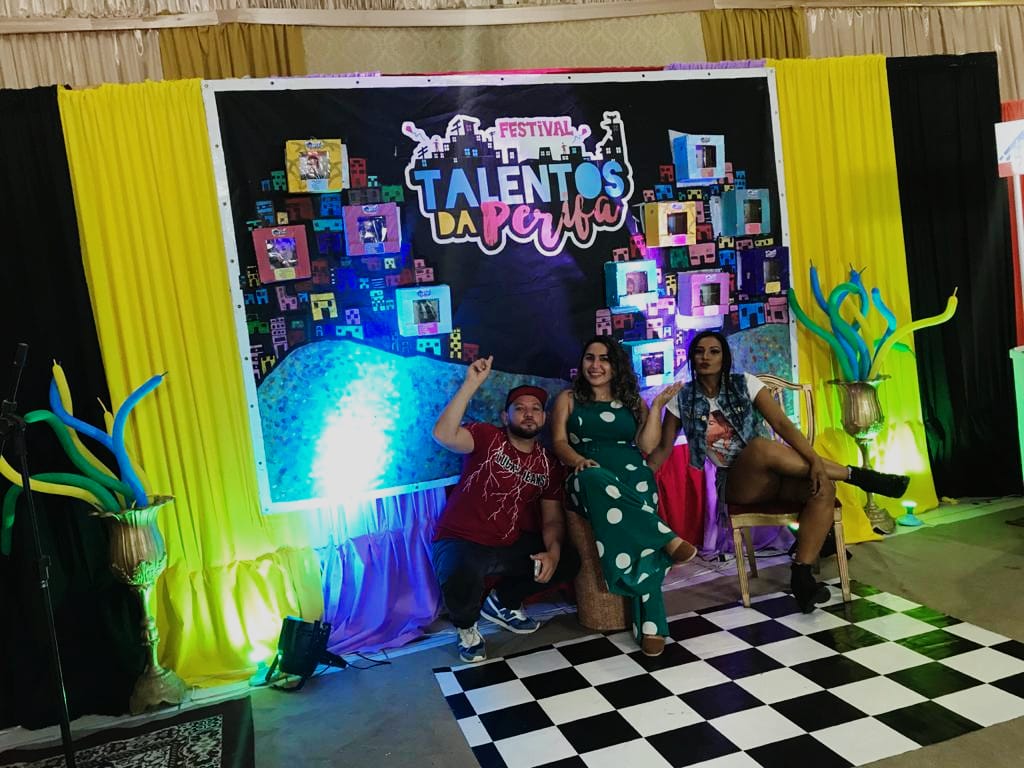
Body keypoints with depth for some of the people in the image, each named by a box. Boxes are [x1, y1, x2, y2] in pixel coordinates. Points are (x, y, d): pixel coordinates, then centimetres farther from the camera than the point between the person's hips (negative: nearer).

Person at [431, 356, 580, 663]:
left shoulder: (549, 464, 5)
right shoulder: (488, 437, -11)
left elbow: (552, 518, 3)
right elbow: (444, 434, -30)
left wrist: (553, 551, -18)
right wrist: (471, 384, -34)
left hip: (511, 545, 6)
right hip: (461, 542, -6)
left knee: (568, 560, -6)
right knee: (461, 580, -37)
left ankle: (501, 602, 18)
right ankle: (467, 626, 3)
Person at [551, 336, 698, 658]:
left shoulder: (633, 402, 21)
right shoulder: (568, 399, 17)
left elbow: (648, 446, 9)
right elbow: (559, 443, 5)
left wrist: (657, 406, 3)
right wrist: (578, 460, -16)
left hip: (633, 475, 2)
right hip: (591, 478, -1)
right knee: (596, 480, -41)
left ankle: (650, 625, -31)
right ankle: (668, 540, -38)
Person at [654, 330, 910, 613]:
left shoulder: (744, 384, -2)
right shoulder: (682, 400, 0)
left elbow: (782, 424, -12)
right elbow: (662, 449, 3)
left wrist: (815, 460, -26)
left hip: (773, 476, 2)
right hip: (736, 484, -1)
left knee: (823, 489, -31)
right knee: (761, 446, -36)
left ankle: (801, 575, -23)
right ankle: (855, 474, -22)